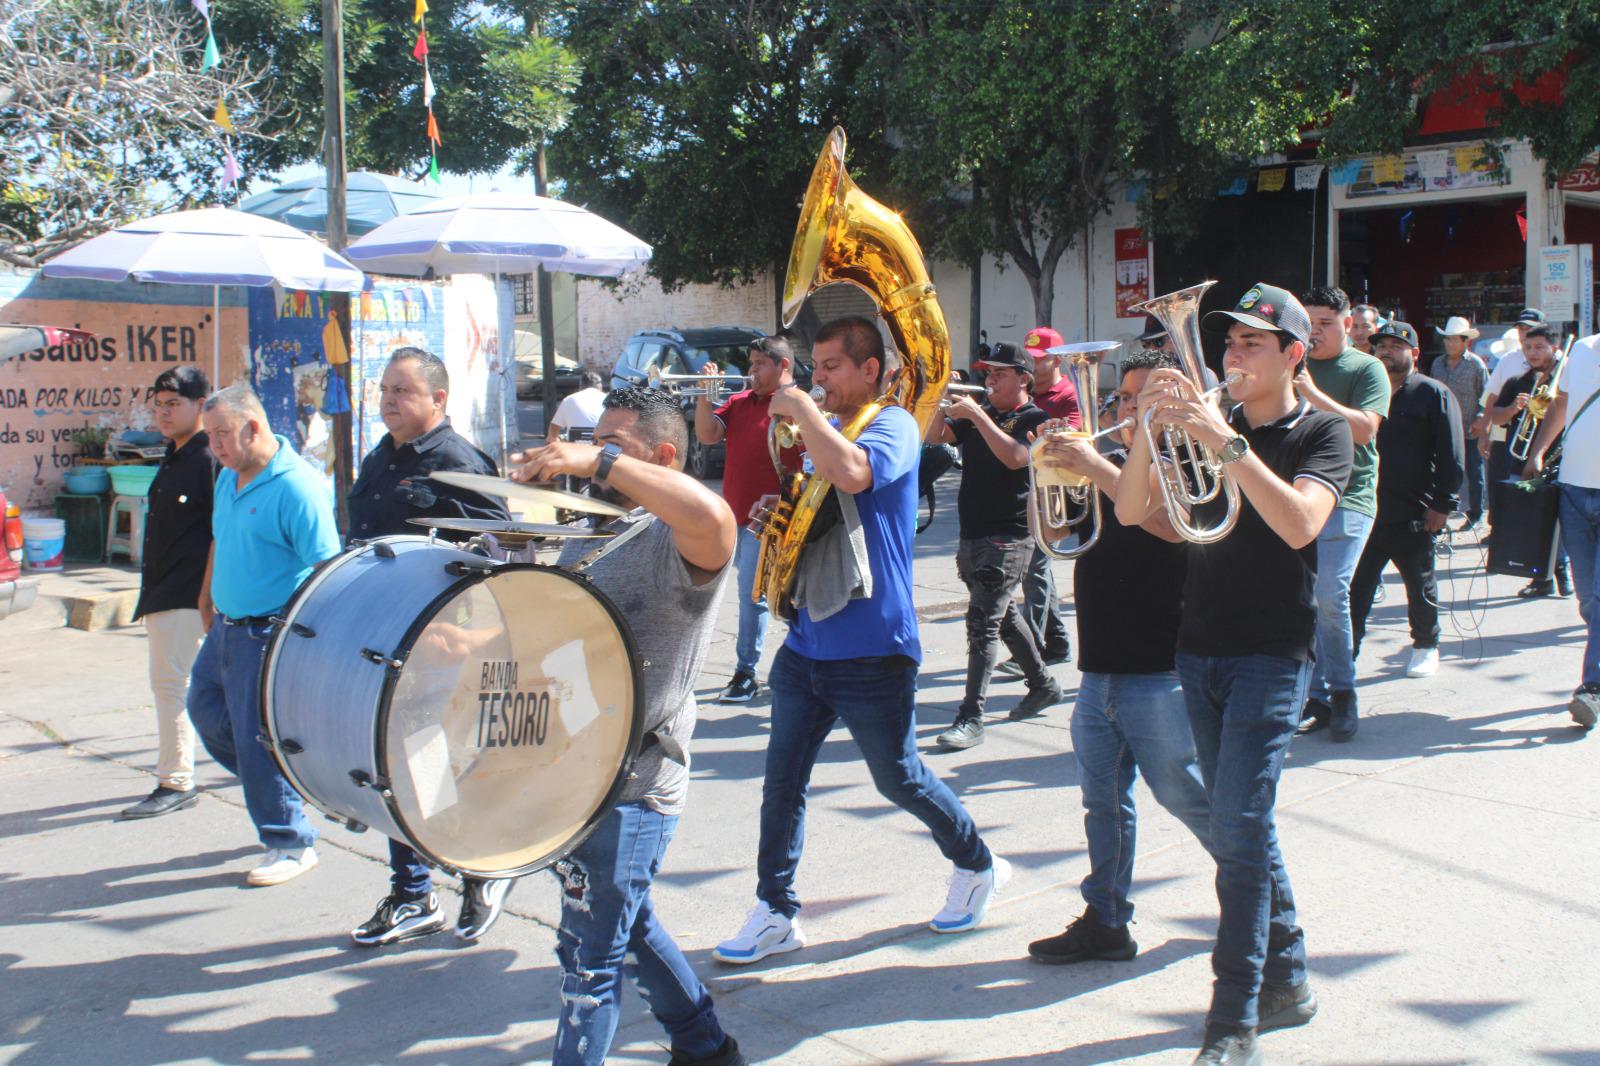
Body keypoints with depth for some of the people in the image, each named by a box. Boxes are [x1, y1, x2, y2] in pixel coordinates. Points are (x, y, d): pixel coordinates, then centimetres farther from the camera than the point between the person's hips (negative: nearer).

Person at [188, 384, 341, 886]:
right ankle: (270, 785, 35)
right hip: (227, 627, 9)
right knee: (206, 710, 17)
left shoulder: (297, 487, -19)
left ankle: (291, 845, 11)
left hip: (270, 635, -9)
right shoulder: (228, 478, 8)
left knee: (258, 738, -3)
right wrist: (208, 600, 24)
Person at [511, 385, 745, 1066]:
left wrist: (602, 462, -36)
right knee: (626, 926, 23)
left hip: (631, 785, -10)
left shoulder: (677, 541, -16)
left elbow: (713, 518, -41)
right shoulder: (588, 533, 12)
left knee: (590, 955, -2)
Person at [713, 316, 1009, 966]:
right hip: (807, 640, 7)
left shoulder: (893, 425, -12)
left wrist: (799, 409, -21)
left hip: (871, 650, -7)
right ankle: (776, 913, 14)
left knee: (900, 779, 7)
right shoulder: (824, 430, 14)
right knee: (782, 779, 5)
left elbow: (851, 474, -35)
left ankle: (978, 867, 30)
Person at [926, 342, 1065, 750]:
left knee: (983, 621, -13)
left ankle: (971, 718, -14)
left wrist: (977, 415, -23)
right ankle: (1043, 686, 37)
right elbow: (935, 438, 7)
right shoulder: (977, 412, 14)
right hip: (972, 533, 8)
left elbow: (1016, 456, -24)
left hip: (1009, 536, -8)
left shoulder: (1034, 419, -6)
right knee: (1003, 615, 19)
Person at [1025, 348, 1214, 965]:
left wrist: (1097, 471, -30)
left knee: (1185, 795, 2)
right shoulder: (1111, 464, 15)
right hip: (1099, 667, 7)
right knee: (1104, 804, 10)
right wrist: (1055, 473, -2)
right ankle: (1106, 921, 18)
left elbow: (1173, 524, -27)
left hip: (1159, 670, -7)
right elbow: (1058, 536, 15)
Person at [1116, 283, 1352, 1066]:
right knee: (1239, 826, 11)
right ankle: (1286, 981, 25)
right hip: (1200, 649, 6)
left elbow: (1299, 524, -22)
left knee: (1239, 824, -14)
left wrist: (1229, 445, -28)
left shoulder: (1321, 432, -2)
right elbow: (1132, 511, 0)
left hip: (1271, 654, -6)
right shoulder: (1208, 428, 11)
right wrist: (1149, 430, -15)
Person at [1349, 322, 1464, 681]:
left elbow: (1451, 456, -5)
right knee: (1355, 585, 2)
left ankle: (1426, 646, 26)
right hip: (1366, 511, 4)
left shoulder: (1434, 394, -1)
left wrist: (1442, 504, -12)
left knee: (1420, 585, 11)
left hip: (1413, 515, -3)